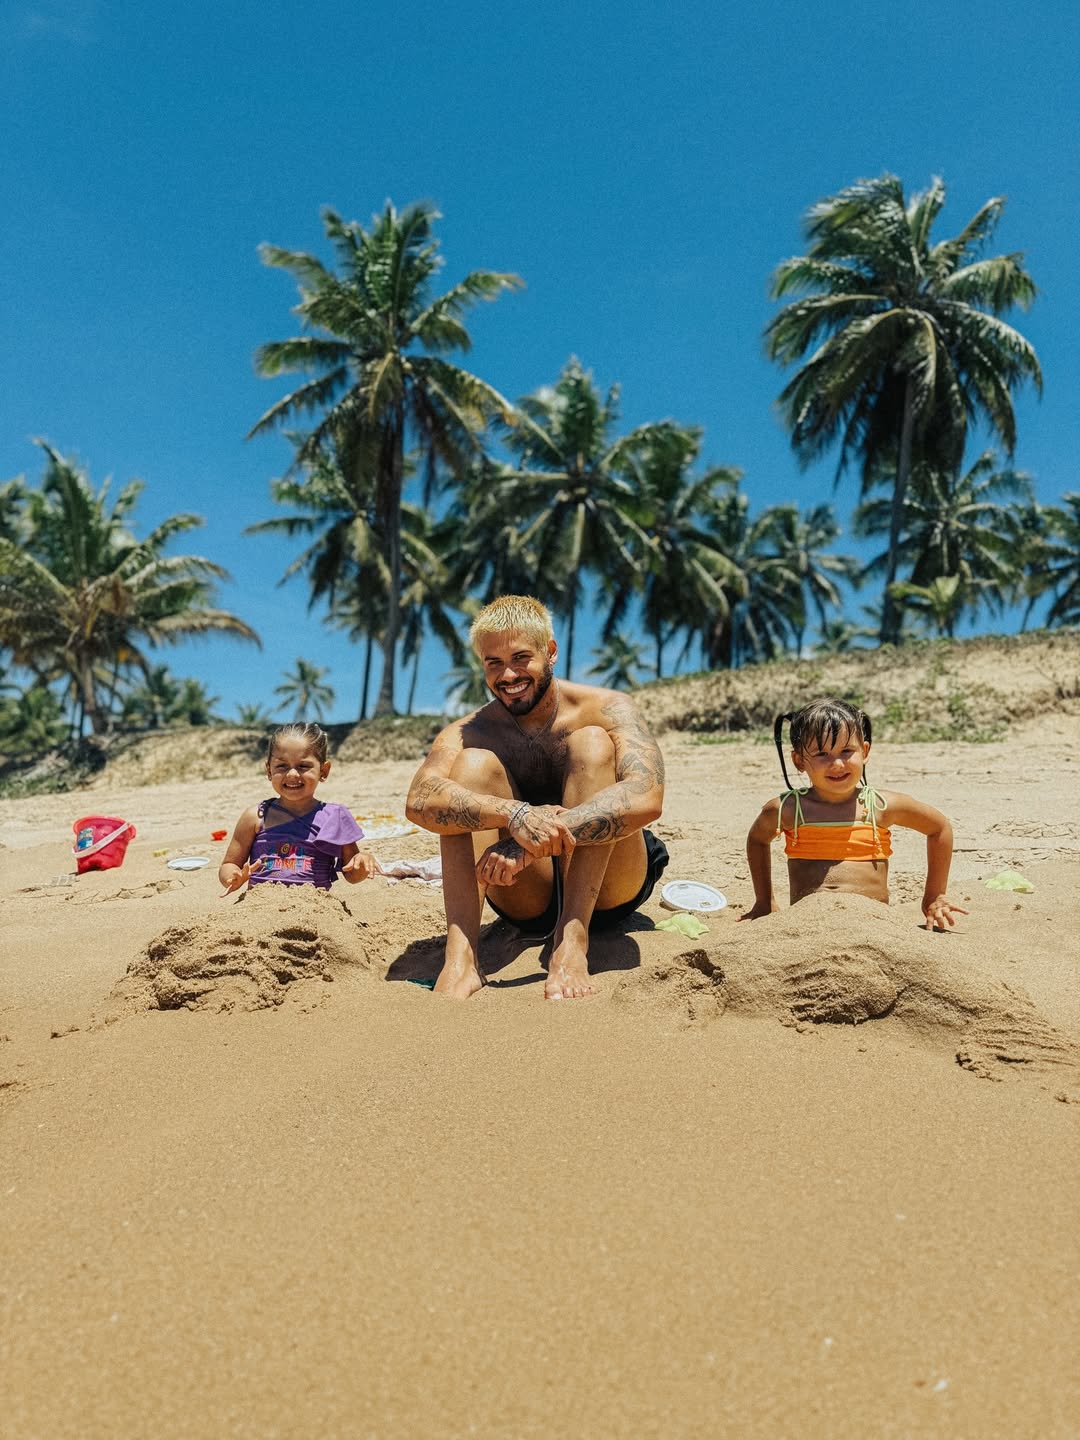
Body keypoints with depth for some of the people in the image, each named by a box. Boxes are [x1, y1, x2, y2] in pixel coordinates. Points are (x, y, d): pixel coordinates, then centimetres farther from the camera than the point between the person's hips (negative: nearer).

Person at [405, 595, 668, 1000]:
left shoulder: (606, 709, -11)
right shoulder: (470, 733, -6)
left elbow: (646, 797, -29)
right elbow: (419, 802, -27)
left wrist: (535, 839, -40)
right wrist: (515, 815, -45)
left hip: (608, 889, -1)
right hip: (528, 898, 2)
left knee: (591, 744, -22)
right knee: (474, 763, -19)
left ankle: (573, 941, -32)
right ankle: (460, 955, -31)